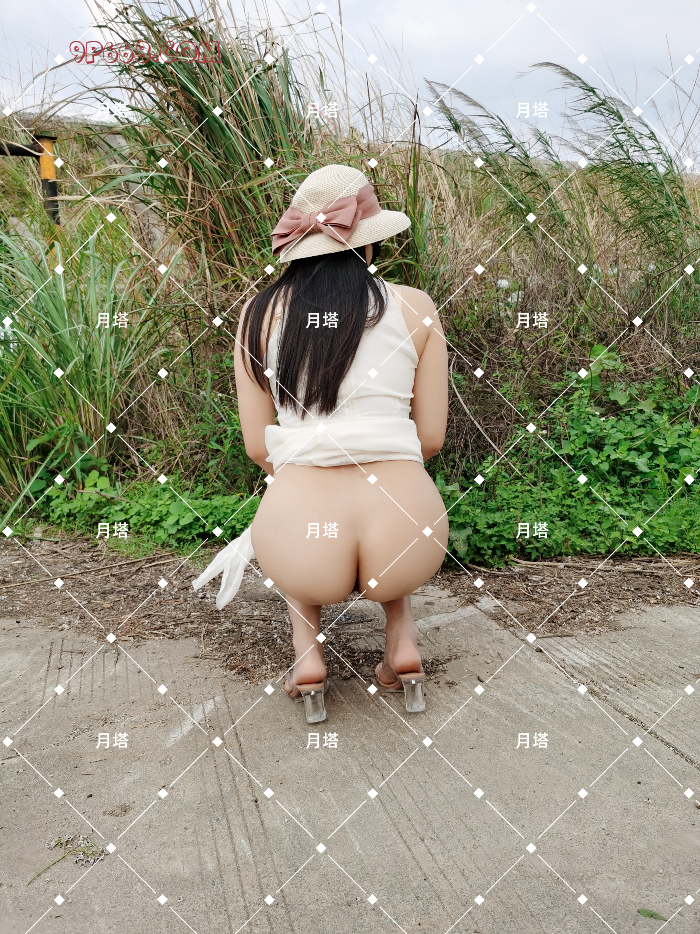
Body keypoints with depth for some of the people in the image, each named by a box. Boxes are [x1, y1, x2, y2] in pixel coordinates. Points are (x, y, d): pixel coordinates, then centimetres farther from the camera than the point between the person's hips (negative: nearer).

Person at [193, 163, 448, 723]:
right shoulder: (415, 308, 3)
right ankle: (404, 642, 20)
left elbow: (257, 447, 9)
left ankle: (307, 649, 18)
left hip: (303, 556, 0)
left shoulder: (259, 313, 6)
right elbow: (432, 438, 7)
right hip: (403, 552, 0)